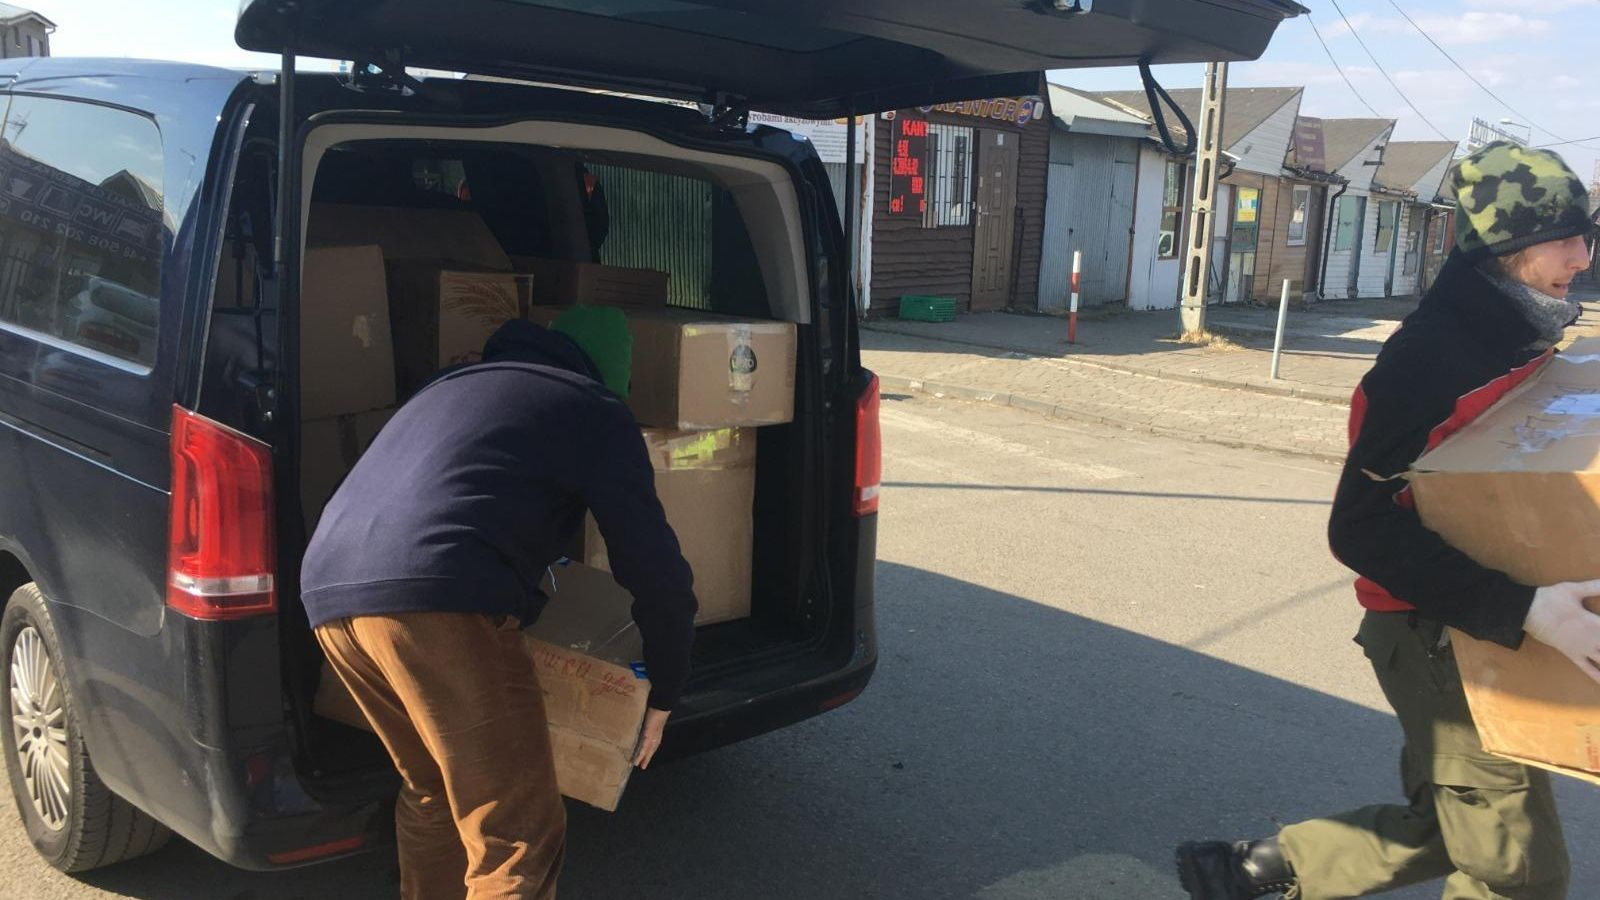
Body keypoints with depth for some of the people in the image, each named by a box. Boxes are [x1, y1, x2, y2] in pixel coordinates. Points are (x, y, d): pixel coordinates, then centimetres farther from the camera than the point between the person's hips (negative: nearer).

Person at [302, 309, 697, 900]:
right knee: (518, 840, 1)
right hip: (440, 602, -8)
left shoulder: (455, 383, 34)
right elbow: (653, 566, 11)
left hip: (327, 590, 8)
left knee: (430, 791, 27)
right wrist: (664, 691, 24)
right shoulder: (594, 410, 13)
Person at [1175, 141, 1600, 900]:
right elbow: (1363, 530, -28)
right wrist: (1520, 609, -32)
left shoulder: (1520, 340, 5)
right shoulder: (1431, 358, -23)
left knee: (1458, 823, 20)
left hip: (1485, 626, 9)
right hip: (1435, 633, -9)